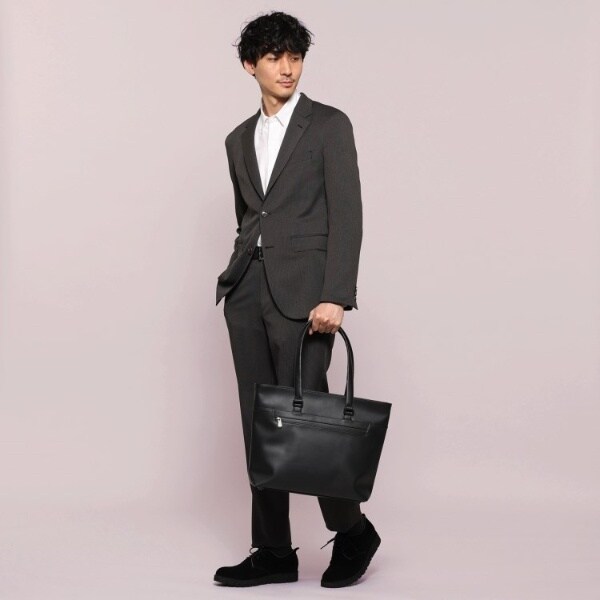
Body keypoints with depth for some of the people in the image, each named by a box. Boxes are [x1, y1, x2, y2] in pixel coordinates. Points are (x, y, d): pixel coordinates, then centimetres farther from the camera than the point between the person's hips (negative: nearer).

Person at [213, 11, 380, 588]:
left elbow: (347, 215, -7)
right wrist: (236, 280, 15)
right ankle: (273, 552, 12)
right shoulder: (239, 140, 18)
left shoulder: (329, 125, 1)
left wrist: (335, 297, -16)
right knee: (259, 424, 5)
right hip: (247, 292, 6)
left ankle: (353, 533, 13)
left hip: (301, 290, -6)